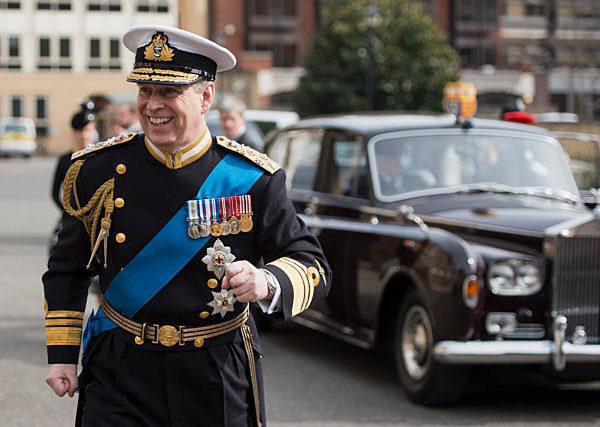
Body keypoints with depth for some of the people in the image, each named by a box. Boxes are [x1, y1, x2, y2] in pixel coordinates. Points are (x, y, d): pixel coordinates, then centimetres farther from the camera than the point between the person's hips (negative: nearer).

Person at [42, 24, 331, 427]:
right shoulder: (99, 170, -2)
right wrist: (61, 354, 7)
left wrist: (268, 284, -29)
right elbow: (67, 271, 10)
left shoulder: (251, 178, -8)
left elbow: (313, 267, -7)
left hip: (217, 379, 0)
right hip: (120, 373, 1)